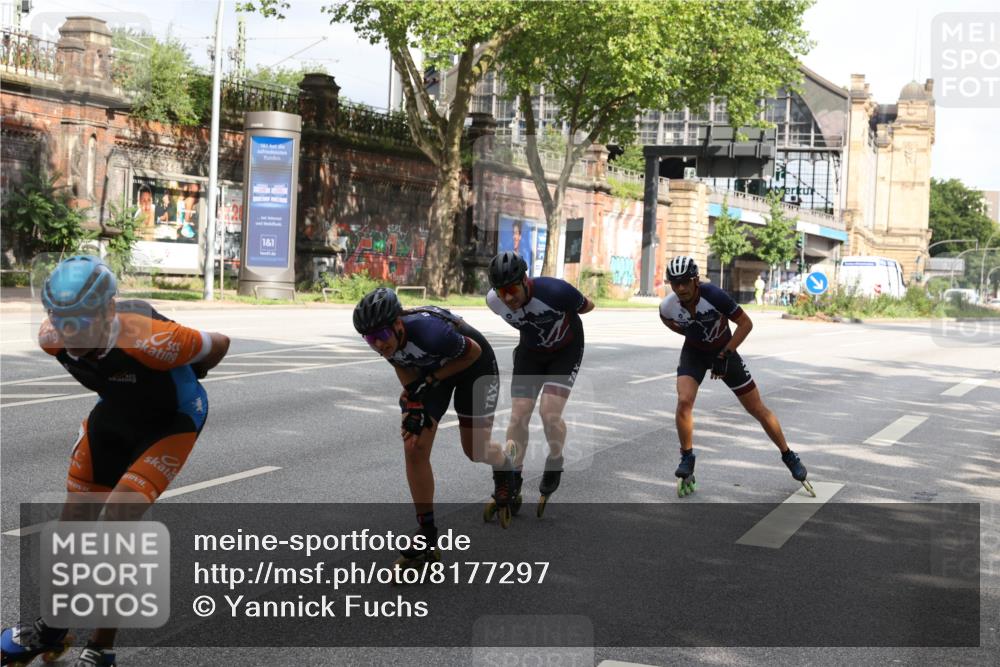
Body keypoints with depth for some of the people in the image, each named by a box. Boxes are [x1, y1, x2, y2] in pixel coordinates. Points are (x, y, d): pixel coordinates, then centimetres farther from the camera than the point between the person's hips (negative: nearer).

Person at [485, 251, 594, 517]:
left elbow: (586, 306, -13)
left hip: (566, 351, -3)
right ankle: (512, 481, 7)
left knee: (550, 412, -17)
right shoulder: (495, 301, -22)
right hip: (530, 352, 4)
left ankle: (554, 463, 11)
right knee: (518, 416, -6)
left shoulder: (554, 291, -36)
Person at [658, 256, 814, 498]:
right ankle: (687, 459, -4)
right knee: (684, 401, -23)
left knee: (758, 409, 4)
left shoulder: (713, 296, -31)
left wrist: (724, 355, -25)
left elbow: (746, 323, -22)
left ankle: (789, 457, 21)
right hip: (694, 352, 2)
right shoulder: (667, 307, -21)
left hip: (724, 350, -2)